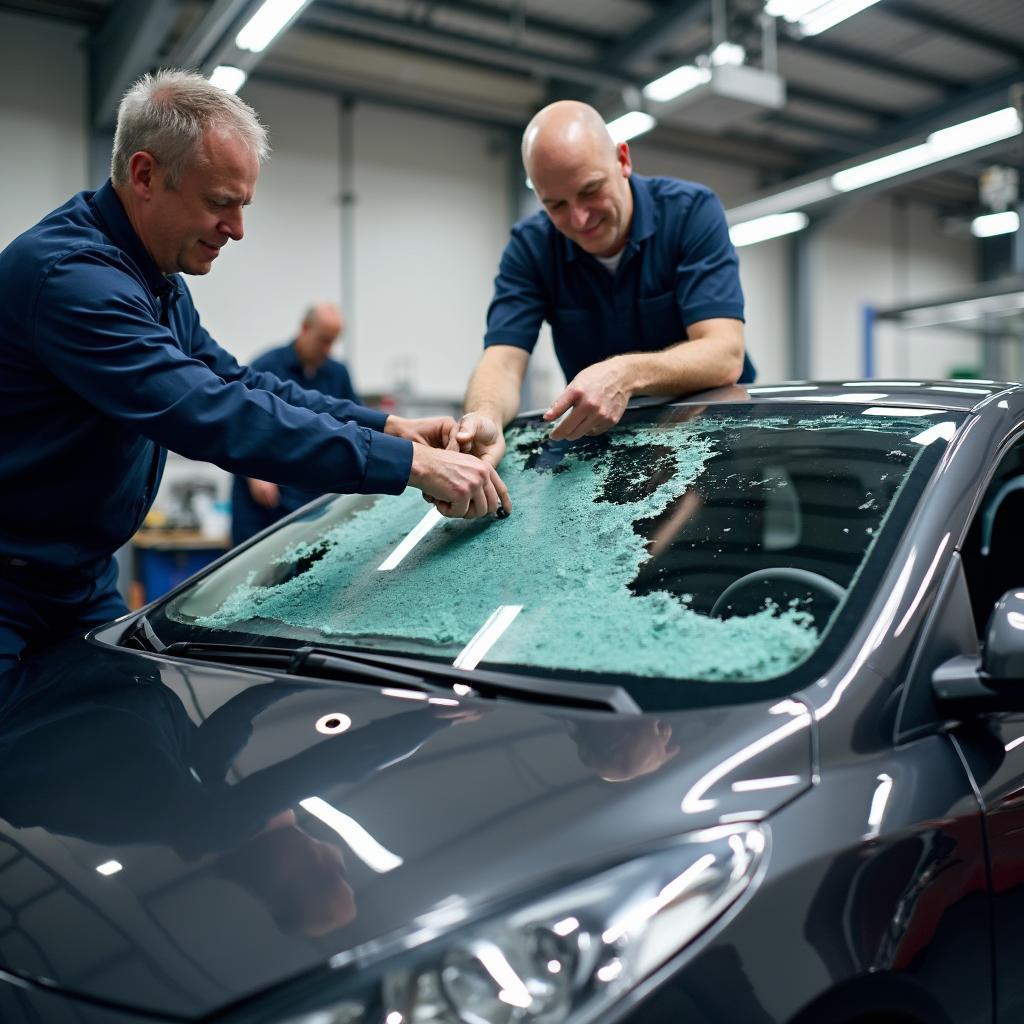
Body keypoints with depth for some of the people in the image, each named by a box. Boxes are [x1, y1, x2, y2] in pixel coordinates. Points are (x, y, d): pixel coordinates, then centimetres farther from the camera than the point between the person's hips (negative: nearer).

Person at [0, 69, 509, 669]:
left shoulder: (158, 282, 7)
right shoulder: (69, 275, -26)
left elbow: (234, 384, 11)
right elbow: (212, 416, -35)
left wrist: (389, 427, -1)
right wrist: (410, 462, -35)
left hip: (85, 580, 9)